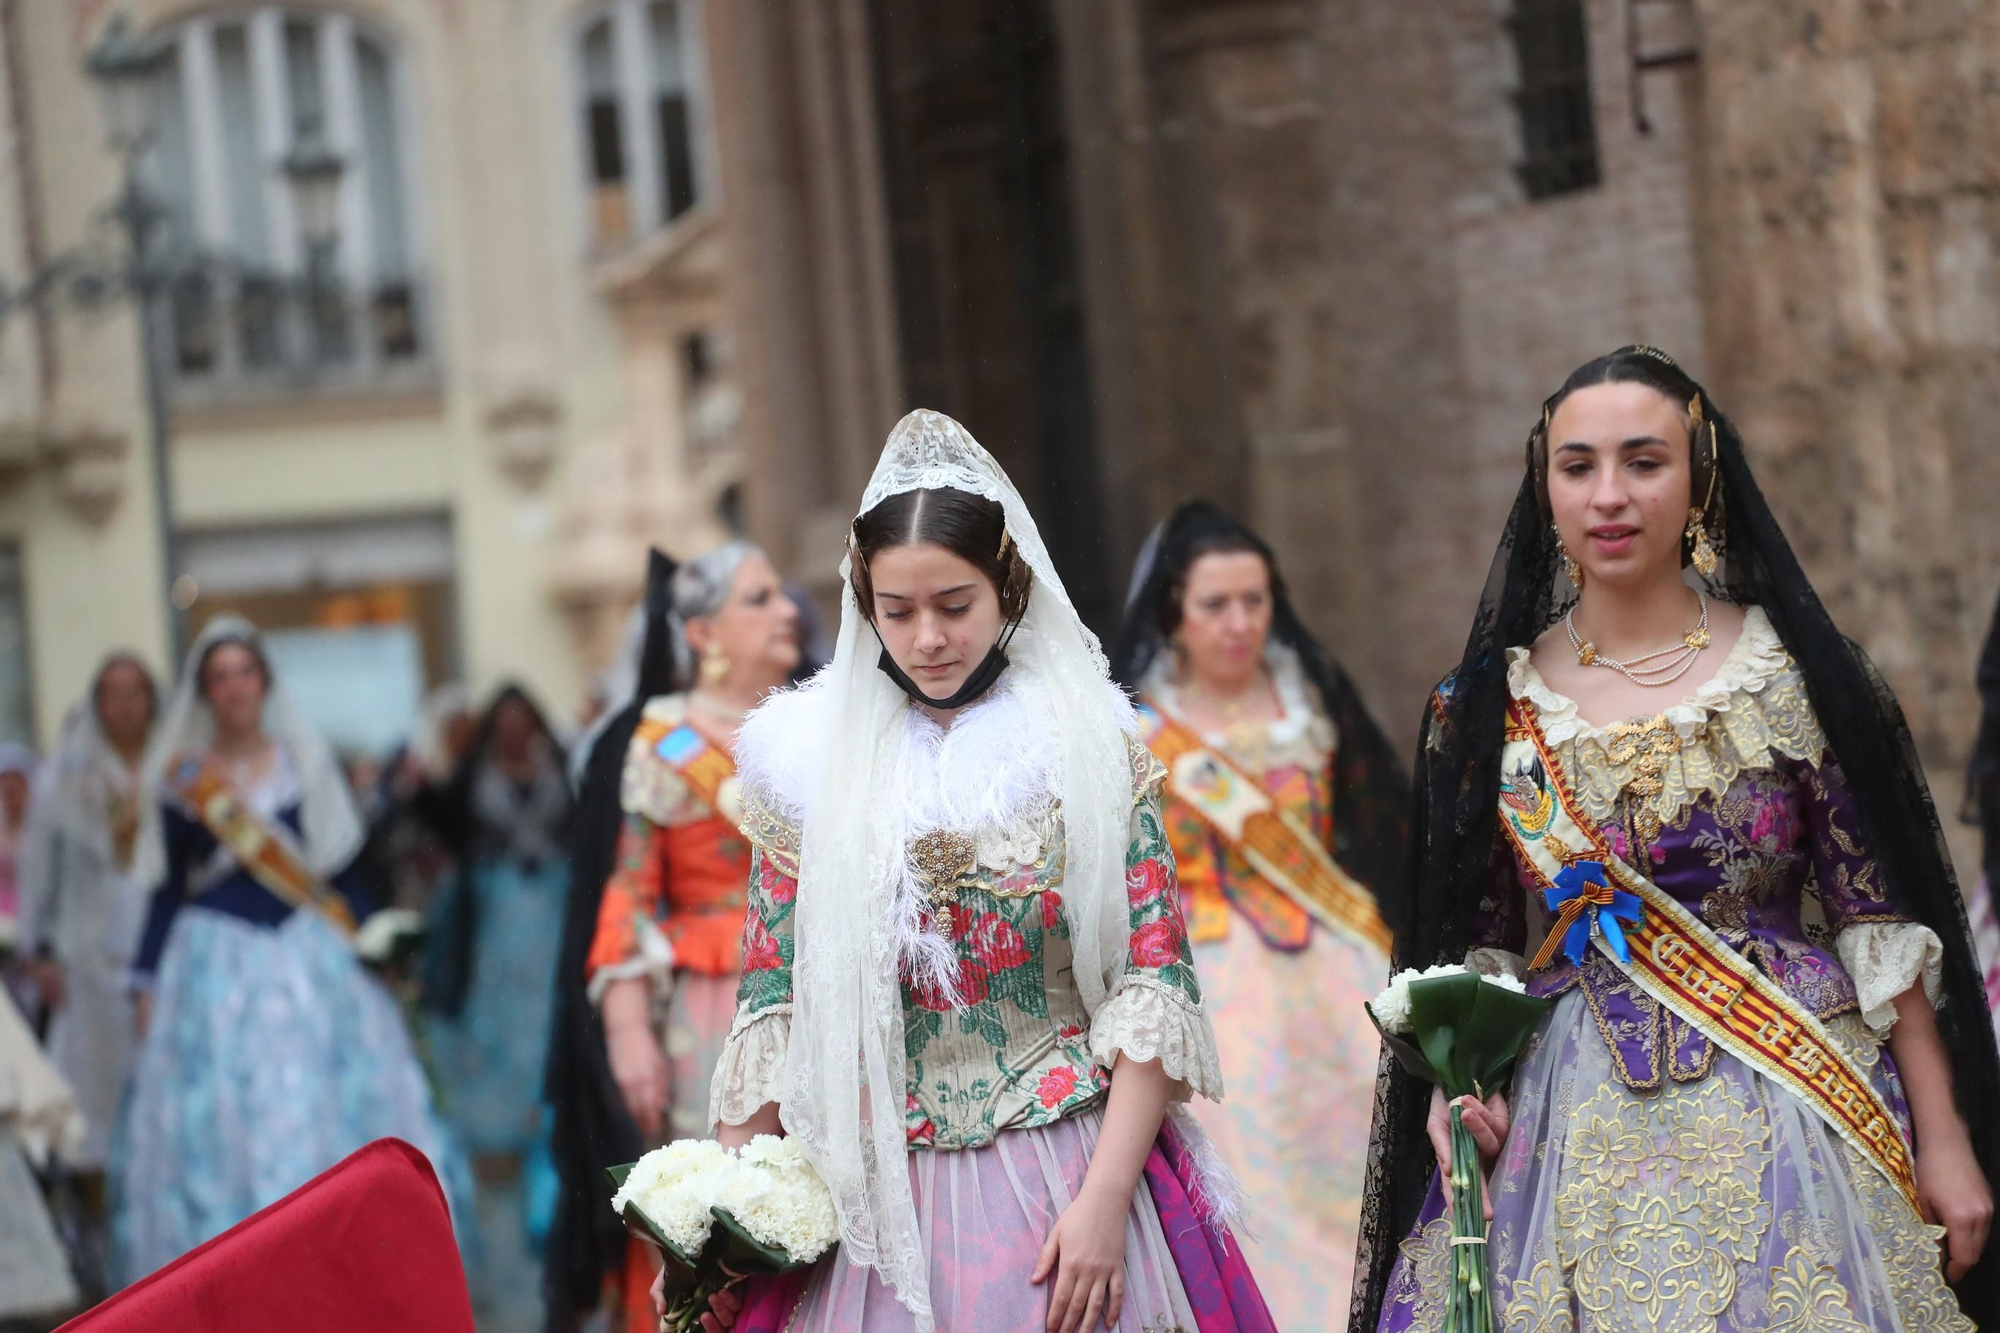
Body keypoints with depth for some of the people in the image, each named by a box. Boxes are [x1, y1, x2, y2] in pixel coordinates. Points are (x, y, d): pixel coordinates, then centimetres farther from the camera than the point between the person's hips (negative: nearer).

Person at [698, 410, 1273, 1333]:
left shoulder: (1090, 747, -1)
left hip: (1061, 1183, -1)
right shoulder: (810, 763, 4)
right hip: (873, 1199, 1)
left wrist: (1103, 1200, -14)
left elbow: (1154, 988, -6)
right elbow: (771, 1005, 5)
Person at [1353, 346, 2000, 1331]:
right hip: (1567, 1129, 2)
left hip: (1786, 1104, -1)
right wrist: (1459, 1085, -7)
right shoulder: (1491, 706, 5)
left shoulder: (1793, 678, -1)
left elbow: (1882, 923, -2)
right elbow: (1476, 941, 11)